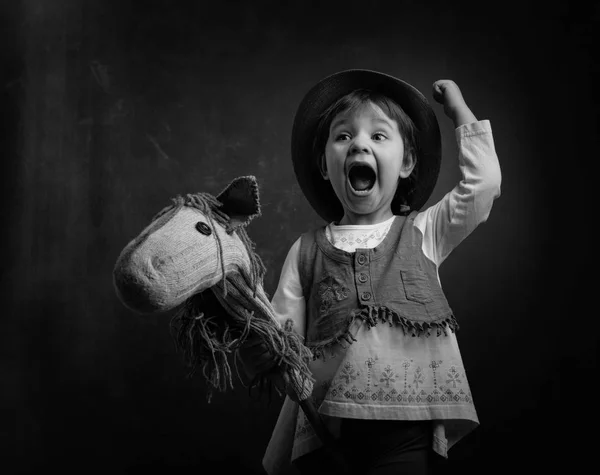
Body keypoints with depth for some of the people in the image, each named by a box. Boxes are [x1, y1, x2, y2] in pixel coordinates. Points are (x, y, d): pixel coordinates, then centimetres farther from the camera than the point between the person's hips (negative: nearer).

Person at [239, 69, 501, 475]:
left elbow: (484, 182, -2)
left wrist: (458, 108, 8)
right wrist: (260, 354, -16)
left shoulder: (421, 233, 8)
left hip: (406, 431, 0)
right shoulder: (307, 251, 8)